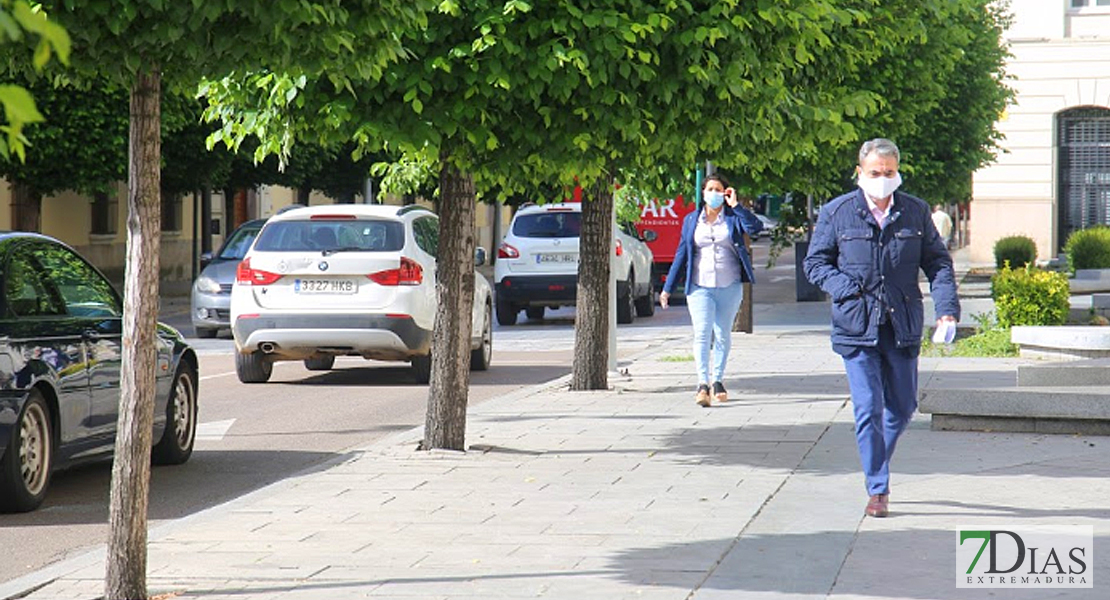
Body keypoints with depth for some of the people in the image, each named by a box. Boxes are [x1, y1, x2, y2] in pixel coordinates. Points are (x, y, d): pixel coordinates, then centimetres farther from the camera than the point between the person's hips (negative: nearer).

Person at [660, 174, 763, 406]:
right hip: (700, 287, 0)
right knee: (702, 334, -14)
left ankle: (717, 380, 22)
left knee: (723, 335, 7)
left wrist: (736, 205, -14)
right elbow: (681, 254, 13)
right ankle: (702, 384, -22)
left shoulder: (733, 217, 5)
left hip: (730, 287, 0)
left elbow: (756, 227, -15)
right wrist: (668, 288, 11)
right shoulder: (691, 220, 10)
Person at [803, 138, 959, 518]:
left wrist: (947, 308, -6)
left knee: (902, 407, 11)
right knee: (868, 409, -8)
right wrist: (845, 288, -12)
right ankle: (877, 489, 0)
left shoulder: (915, 212, 5)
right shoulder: (836, 213, 0)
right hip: (857, 328, -3)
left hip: (903, 328, 3)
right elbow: (815, 262, 6)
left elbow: (937, 262, 8)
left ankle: (876, 467, 36)